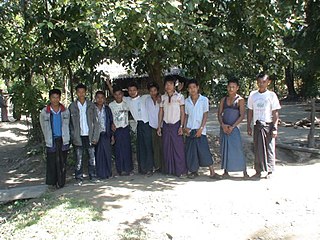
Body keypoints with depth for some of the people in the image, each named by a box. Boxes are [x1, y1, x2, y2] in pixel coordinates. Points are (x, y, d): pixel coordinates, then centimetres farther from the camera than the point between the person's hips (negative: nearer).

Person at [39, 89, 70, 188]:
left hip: (63, 140, 1)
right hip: (52, 141, -1)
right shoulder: (44, 112, 0)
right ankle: (52, 182, 10)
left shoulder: (65, 111, 3)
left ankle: (61, 182, 11)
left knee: (62, 162, 3)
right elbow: (44, 128, 12)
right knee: (52, 162, -1)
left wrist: (65, 137, 11)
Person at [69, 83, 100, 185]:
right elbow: (70, 123, 3)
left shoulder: (91, 105, 4)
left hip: (89, 136, 1)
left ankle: (92, 175, 20)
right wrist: (73, 137, -5)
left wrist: (95, 136, -4)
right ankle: (79, 178, 16)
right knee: (79, 159, 5)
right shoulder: (72, 106, 2)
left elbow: (96, 121, 3)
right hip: (78, 137, -1)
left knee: (92, 157, 6)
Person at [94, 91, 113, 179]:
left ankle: (107, 173, 14)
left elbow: (111, 122, 11)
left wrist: (111, 134, 7)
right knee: (98, 155, 0)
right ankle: (100, 173, 9)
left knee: (107, 154, 2)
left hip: (105, 134, 2)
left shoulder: (107, 108, 9)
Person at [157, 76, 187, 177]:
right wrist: (159, 126, 7)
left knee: (178, 148, -4)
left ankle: (181, 171, 3)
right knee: (167, 148, 3)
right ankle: (169, 170, 12)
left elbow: (182, 112, -1)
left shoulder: (179, 96, 0)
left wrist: (181, 126, -8)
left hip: (176, 125, -3)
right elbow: (161, 112, 12)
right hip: (166, 125, 3)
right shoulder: (162, 97, 9)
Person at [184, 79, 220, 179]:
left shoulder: (204, 100, -1)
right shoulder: (186, 101, 8)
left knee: (204, 151, -7)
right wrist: (185, 127, 0)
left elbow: (205, 115, -3)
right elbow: (186, 115, 13)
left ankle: (212, 172, -2)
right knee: (190, 151, 4)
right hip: (190, 130, 3)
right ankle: (194, 171, 16)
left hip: (200, 130, -3)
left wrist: (201, 128, -11)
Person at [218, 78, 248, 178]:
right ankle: (226, 171, 17)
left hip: (234, 127, -4)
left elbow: (242, 116, -8)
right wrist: (223, 125, -9)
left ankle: (244, 172, 4)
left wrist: (232, 126, -15)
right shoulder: (223, 99, 9)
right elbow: (219, 114, 7)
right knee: (224, 149, 8)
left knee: (238, 149, -5)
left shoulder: (240, 100, -2)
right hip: (224, 127, 4)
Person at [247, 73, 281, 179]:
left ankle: (269, 171, 11)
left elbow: (275, 113, -3)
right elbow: (250, 112, 11)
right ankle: (258, 171, 15)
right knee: (257, 149, 6)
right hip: (257, 125, 3)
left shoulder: (271, 95, -2)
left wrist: (275, 128, -9)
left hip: (268, 125, -3)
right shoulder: (252, 95, 6)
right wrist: (249, 126, 8)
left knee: (269, 148, 1)